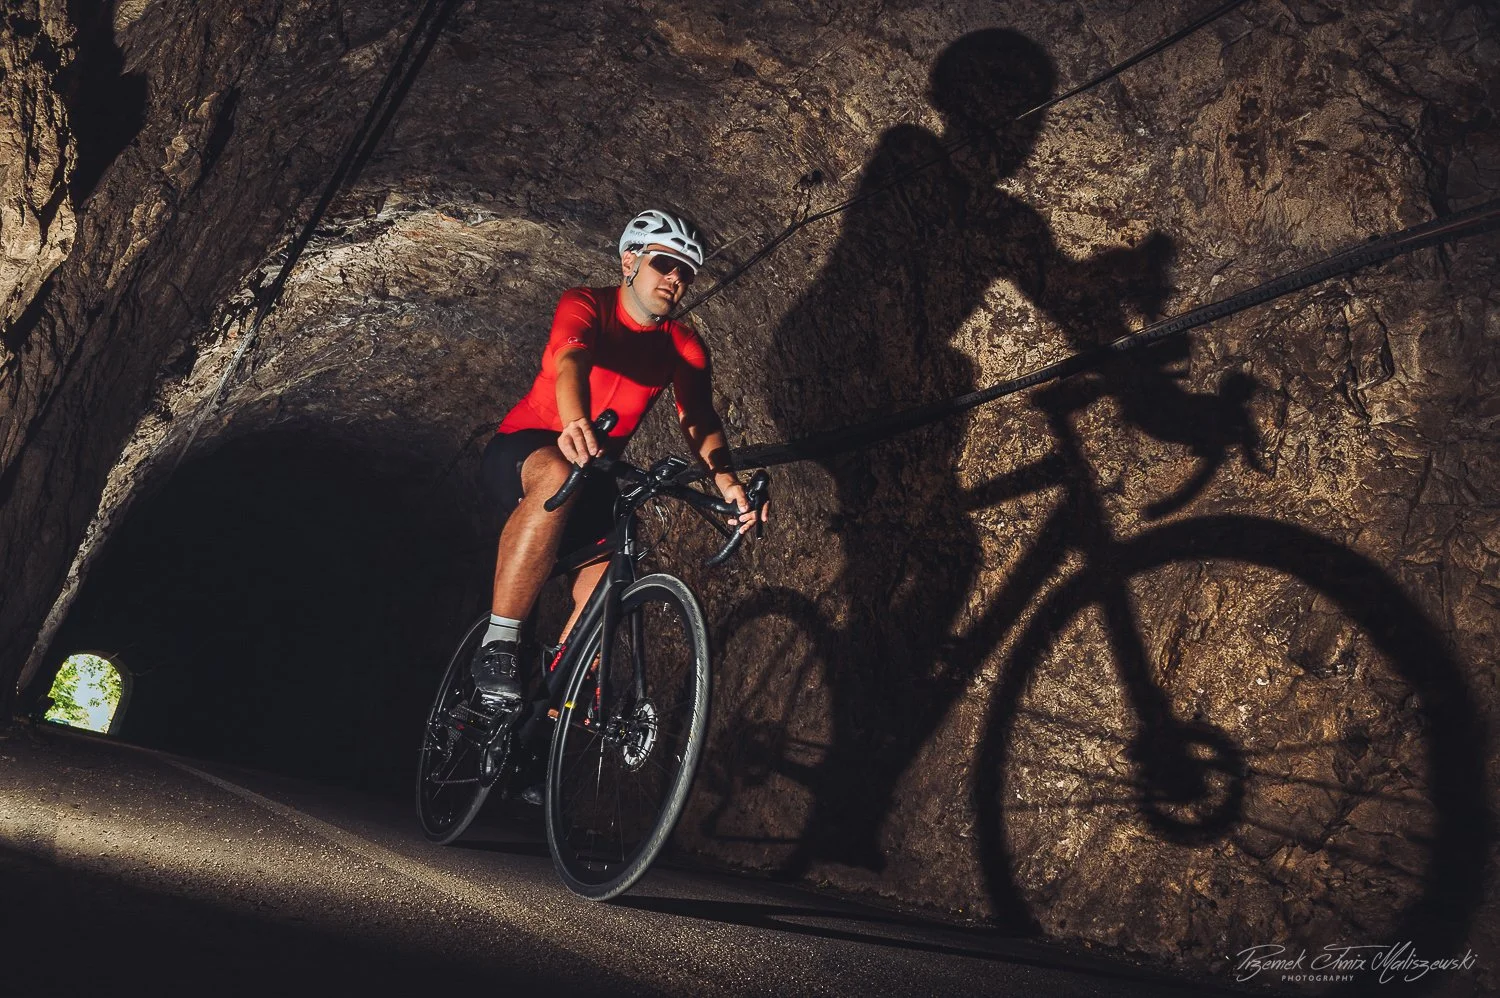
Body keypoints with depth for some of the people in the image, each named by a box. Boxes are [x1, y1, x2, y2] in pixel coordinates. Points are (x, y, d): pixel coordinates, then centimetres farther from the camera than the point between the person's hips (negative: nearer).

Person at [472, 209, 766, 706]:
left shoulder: (686, 347, 0)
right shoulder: (586, 305, -12)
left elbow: (699, 419, -16)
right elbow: (572, 361, -34)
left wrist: (726, 482, -37)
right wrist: (575, 424, -57)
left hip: (596, 474, 5)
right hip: (522, 450, -4)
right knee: (558, 475, -40)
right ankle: (497, 644, -36)